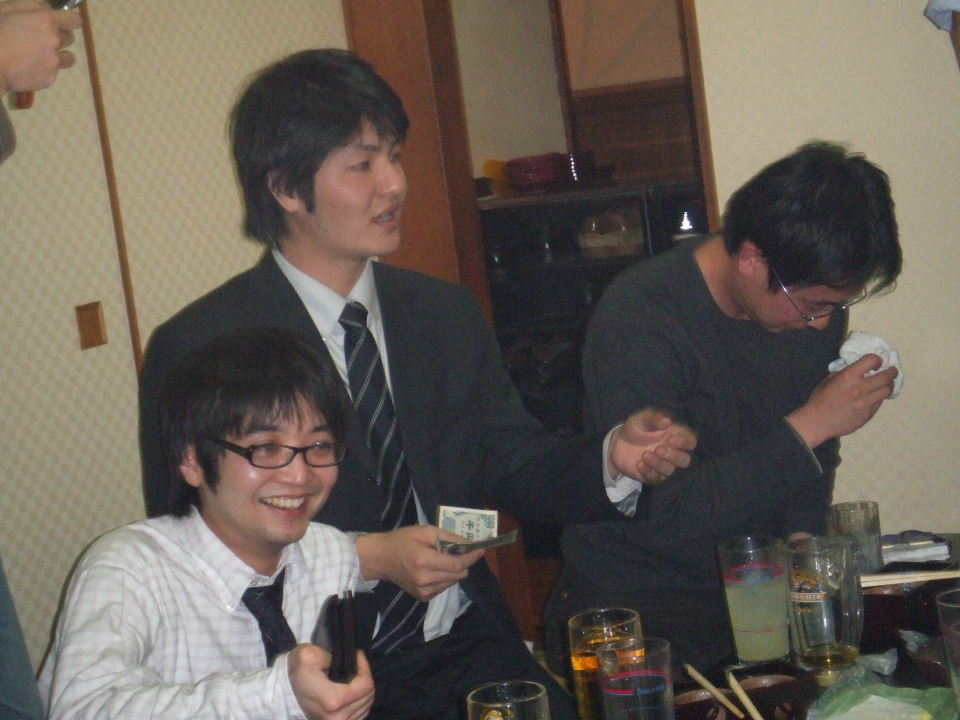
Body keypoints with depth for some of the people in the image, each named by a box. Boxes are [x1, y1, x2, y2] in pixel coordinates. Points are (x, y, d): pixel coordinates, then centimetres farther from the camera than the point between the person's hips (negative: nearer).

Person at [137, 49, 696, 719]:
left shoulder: (449, 313, 11)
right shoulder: (196, 348, -7)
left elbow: (512, 465, 13)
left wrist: (613, 457, -7)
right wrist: (366, 558, -18)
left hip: (469, 650, 5)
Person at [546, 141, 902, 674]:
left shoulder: (815, 297, 1)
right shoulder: (636, 321, -22)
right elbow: (665, 514, -26)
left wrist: (801, 537, -7)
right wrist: (809, 426, -26)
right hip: (635, 608, -5)